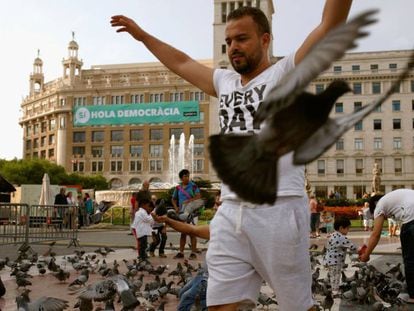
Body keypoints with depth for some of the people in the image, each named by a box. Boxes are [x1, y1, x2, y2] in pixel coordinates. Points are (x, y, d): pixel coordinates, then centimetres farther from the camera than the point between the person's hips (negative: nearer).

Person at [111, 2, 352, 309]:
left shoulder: (285, 73, 4)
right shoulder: (224, 81, 21)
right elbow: (181, 62, 35)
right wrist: (142, 35, 42)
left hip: (279, 209, -5)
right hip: (229, 212, 6)